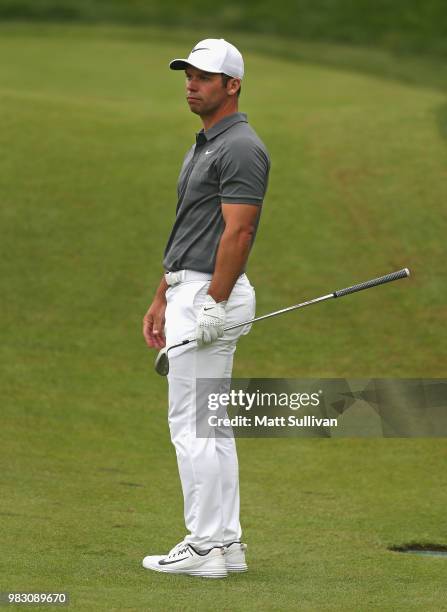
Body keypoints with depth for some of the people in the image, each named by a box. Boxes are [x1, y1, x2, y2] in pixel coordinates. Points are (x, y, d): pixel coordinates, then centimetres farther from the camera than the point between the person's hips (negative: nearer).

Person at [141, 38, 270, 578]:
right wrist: (162, 299, 21)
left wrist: (214, 306, -24)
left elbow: (237, 232, -21)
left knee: (192, 424, -9)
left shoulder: (241, 148, -14)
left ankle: (204, 547, -6)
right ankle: (225, 542, 14)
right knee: (211, 426, 11)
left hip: (211, 297, -11)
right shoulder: (203, 147, 18)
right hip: (191, 293, 11)